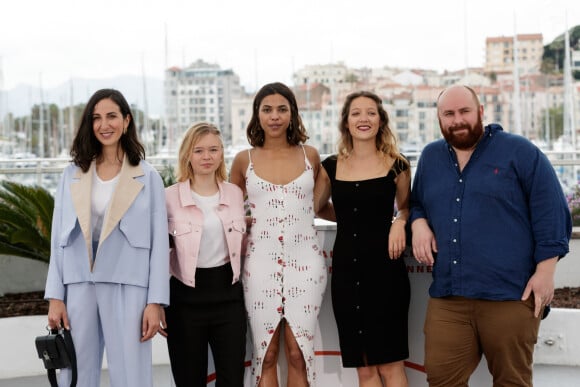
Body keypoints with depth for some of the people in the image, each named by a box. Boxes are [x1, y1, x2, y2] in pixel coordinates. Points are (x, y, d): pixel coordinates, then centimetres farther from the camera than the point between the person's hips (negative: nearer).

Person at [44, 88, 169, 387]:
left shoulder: (147, 177, 2)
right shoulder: (72, 175, 10)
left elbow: (159, 242, -1)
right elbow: (59, 239, 8)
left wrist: (155, 302, -7)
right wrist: (55, 297, 2)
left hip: (127, 289, -2)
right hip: (79, 287, 3)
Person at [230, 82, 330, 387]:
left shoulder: (310, 155, 6)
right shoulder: (244, 160, 4)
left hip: (305, 261, 0)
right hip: (261, 264, 0)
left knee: (298, 353, 0)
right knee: (267, 353, 4)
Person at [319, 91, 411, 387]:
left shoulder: (396, 165, 1)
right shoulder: (331, 166, 6)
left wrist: (400, 222, -6)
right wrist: (352, 217, 4)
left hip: (385, 266, -2)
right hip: (345, 268, 3)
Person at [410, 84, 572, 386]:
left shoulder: (519, 152, 0)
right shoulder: (430, 157, 16)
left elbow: (551, 213, -3)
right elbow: (416, 203, 29)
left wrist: (545, 270, -9)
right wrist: (419, 223, 6)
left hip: (510, 294, -4)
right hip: (447, 296, 4)